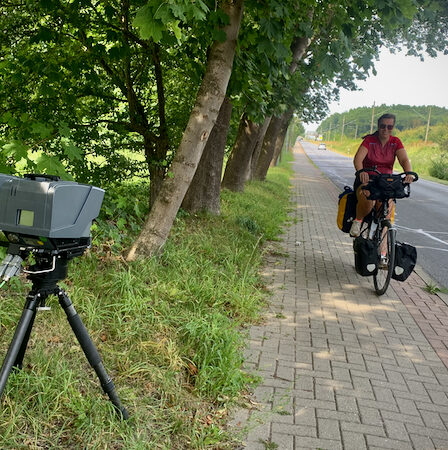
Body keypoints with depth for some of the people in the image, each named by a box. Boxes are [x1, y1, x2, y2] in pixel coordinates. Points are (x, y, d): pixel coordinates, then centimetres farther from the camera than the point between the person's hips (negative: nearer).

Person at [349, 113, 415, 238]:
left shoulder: (395, 142, 3)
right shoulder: (369, 140, -5)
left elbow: (404, 159, -12)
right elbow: (358, 158, -21)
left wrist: (409, 173, -35)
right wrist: (361, 171, -44)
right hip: (366, 180, -2)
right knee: (368, 202, -36)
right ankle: (358, 221, -4)